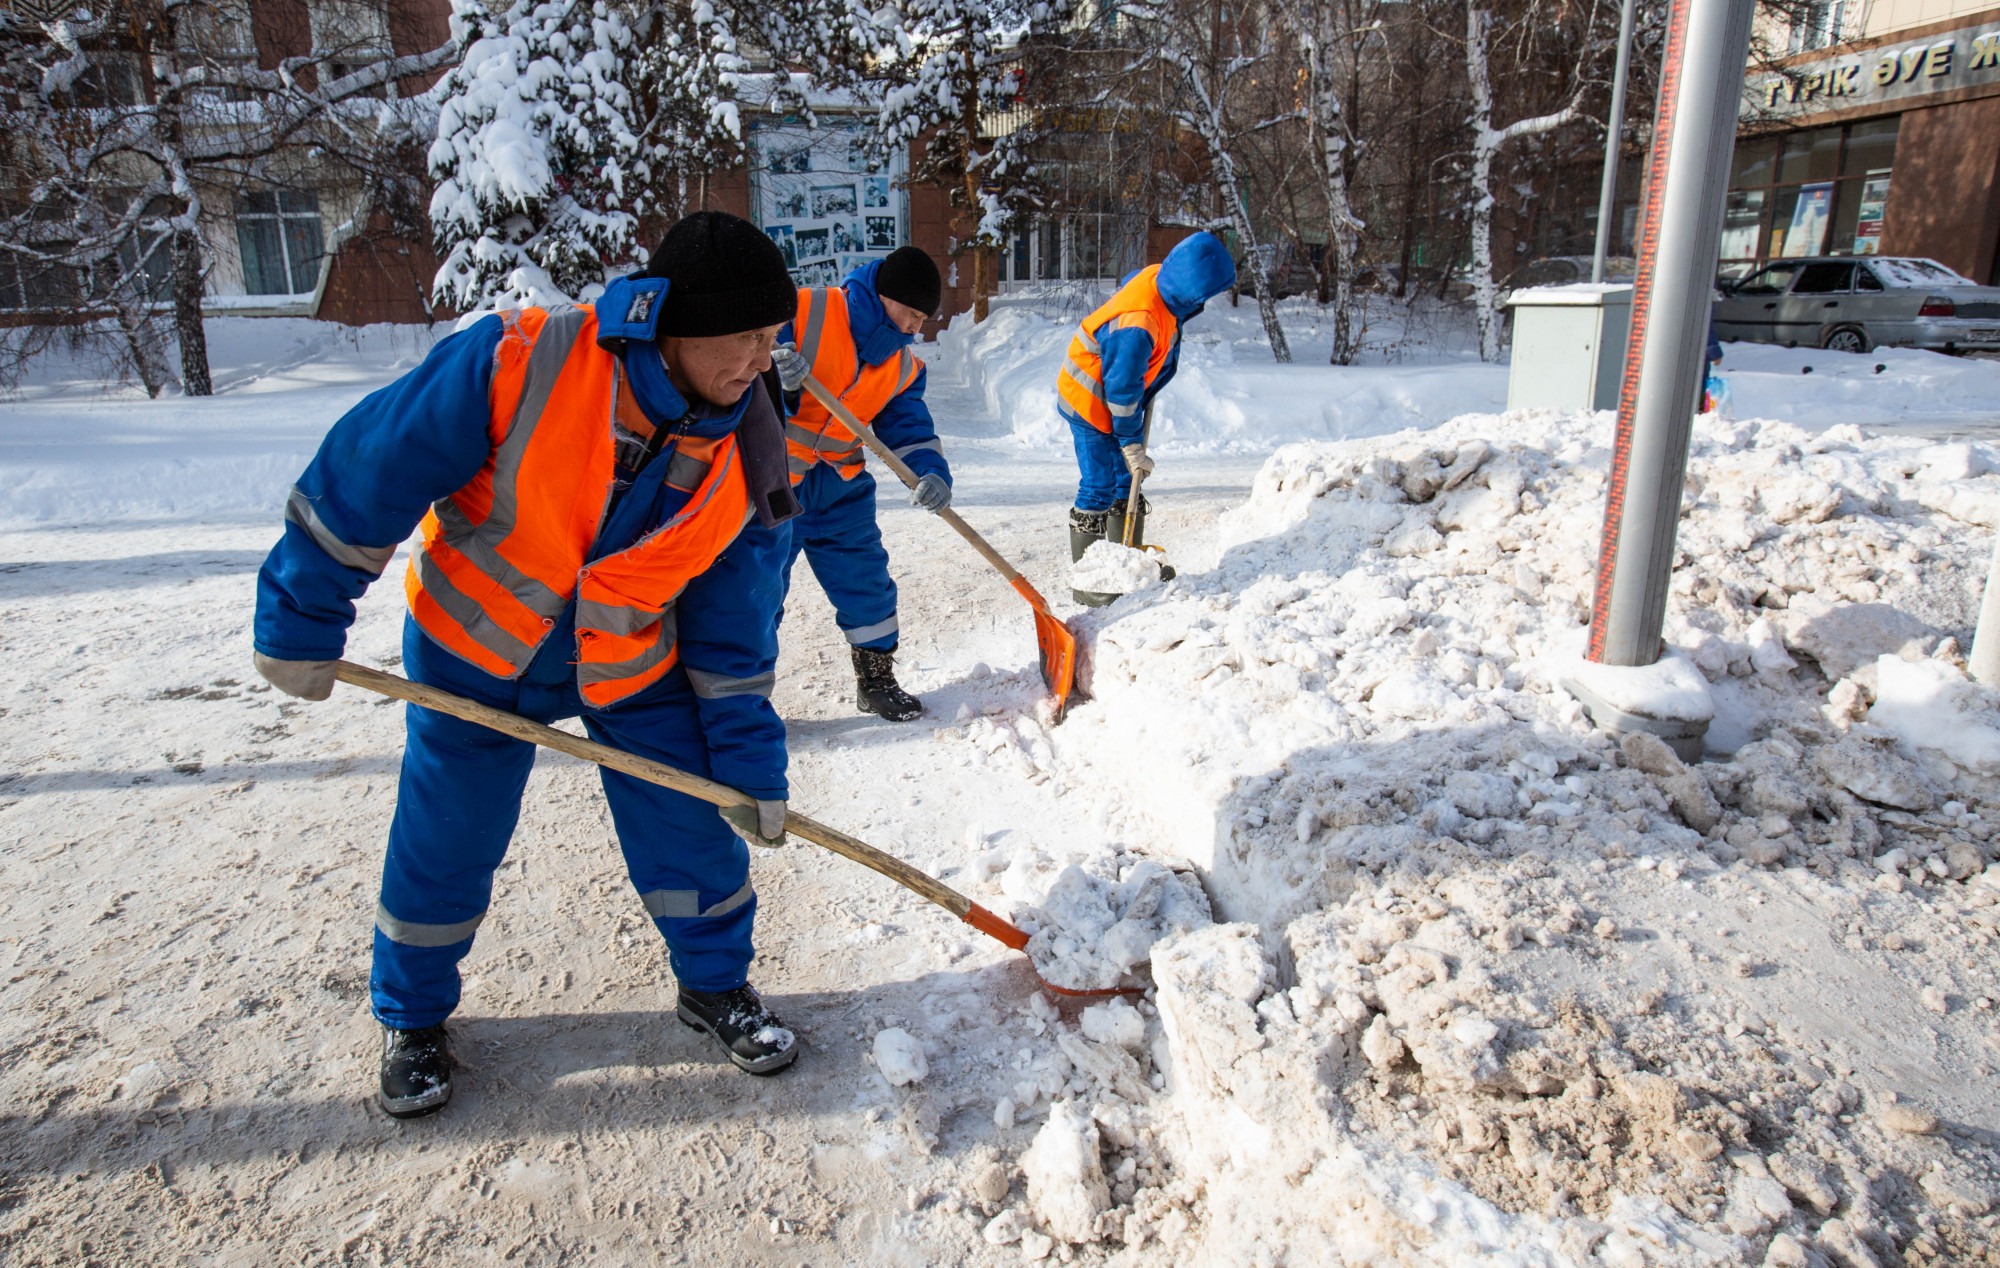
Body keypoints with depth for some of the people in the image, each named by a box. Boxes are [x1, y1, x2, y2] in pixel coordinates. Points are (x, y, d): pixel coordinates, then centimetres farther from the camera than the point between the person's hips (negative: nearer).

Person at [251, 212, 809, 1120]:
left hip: (631, 664, 2)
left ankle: (715, 984, 28)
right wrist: (302, 620, -13)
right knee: (443, 842, 10)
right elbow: (369, 474, -19)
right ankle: (412, 1017, 35)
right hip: (474, 646, -2)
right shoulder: (519, 364, -29)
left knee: (689, 824, 2)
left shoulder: (745, 459, -16)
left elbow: (735, 624, -7)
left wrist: (749, 758, -8)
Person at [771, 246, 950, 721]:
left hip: (840, 486, 6)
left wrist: (931, 472, -20)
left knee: (866, 579, 8)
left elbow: (909, 425, 0)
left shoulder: (902, 366, 5)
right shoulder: (803, 313, -15)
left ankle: (876, 680, 26)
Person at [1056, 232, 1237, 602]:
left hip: (1120, 398, 9)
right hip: (1091, 404, -9)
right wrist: (1131, 445, -18)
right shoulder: (1138, 327, -35)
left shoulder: (1158, 278, -9)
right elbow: (1121, 389, -27)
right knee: (1098, 489, -7)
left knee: (1127, 482, 14)